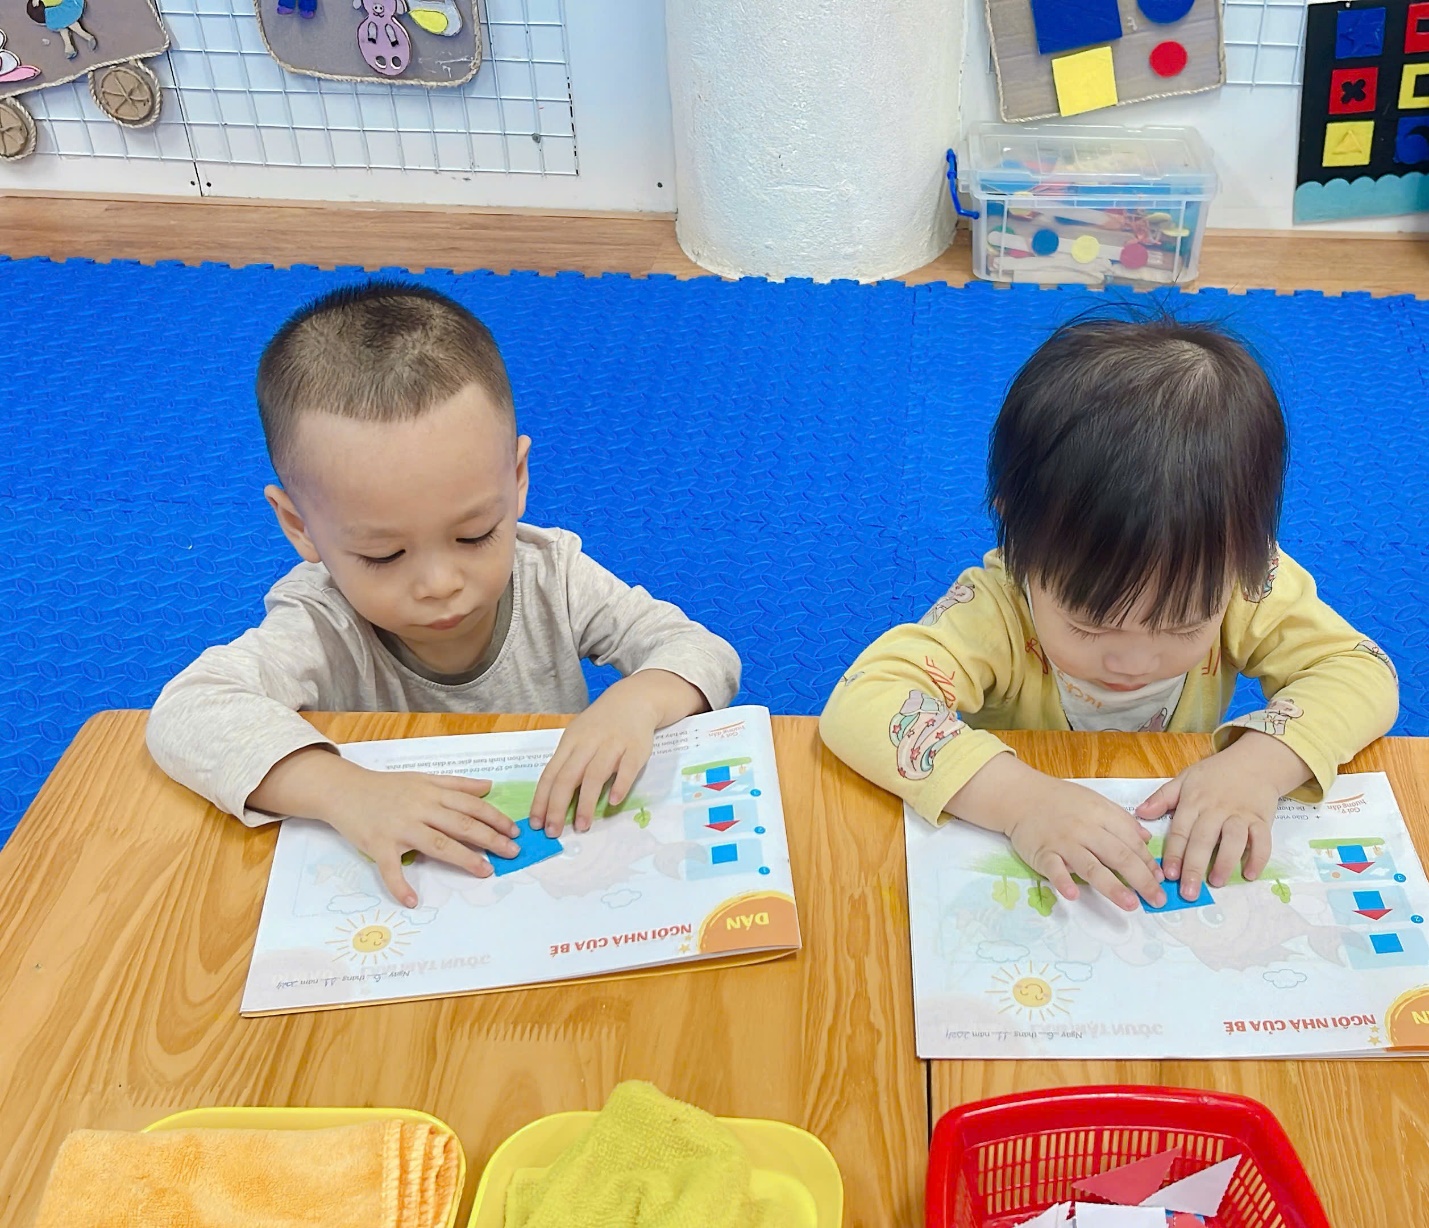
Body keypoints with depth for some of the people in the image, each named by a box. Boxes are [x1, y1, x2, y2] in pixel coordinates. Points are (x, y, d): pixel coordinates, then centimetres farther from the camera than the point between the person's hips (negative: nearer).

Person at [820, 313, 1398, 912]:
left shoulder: (1240, 581, -18)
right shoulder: (997, 610, -27)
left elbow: (1362, 671, -14)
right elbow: (858, 705, -36)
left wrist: (1259, 764, -31)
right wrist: (1017, 796, -47)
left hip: (1185, 856, 3)